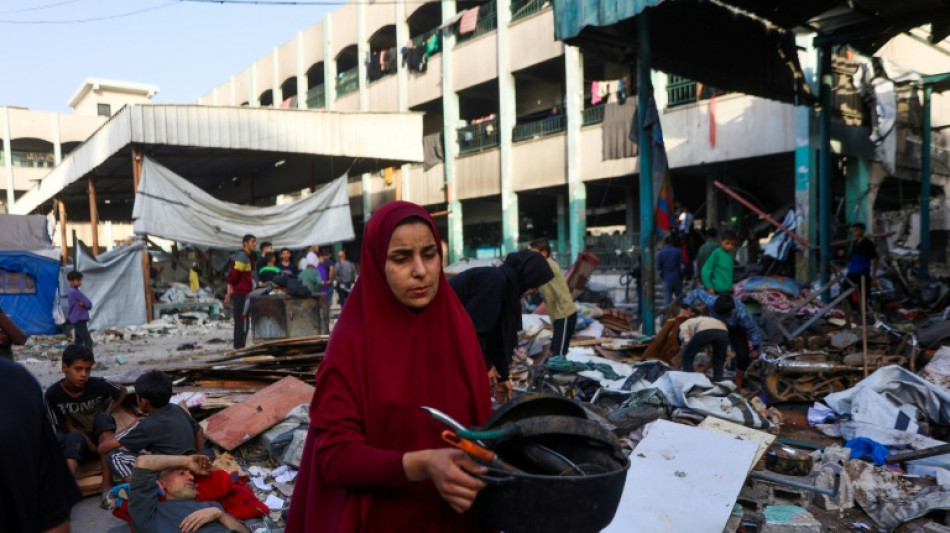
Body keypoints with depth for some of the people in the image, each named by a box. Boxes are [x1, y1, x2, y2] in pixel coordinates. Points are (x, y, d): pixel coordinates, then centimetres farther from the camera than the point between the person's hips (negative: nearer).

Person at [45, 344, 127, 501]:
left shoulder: (98, 385, -15)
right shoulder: (53, 394, -15)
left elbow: (122, 392, 7)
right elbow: (68, 427, -10)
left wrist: (107, 414, -6)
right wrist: (91, 445, -20)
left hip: (99, 438, 1)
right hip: (76, 440, -1)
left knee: (103, 418, -29)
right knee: (74, 439, -33)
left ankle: (107, 483, -34)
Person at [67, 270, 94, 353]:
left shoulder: (71, 291, 15)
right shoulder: (75, 291, -15)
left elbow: (84, 302, 12)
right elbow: (89, 304, -15)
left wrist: (83, 304, -9)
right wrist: (85, 305, 6)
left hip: (76, 320, 10)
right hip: (79, 320, -10)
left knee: (78, 342, 14)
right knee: (88, 341, -14)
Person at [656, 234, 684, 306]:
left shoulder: (660, 253, -3)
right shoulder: (678, 252, -1)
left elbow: (659, 270, -4)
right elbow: (682, 266, -4)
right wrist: (681, 276, 12)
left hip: (667, 280, -1)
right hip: (677, 279, 1)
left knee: (667, 300, 2)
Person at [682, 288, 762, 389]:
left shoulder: (741, 313, -44)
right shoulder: (712, 301, -41)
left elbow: (754, 330, -29)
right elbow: (697, 292, -25)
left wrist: (755, 348, -19)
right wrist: (685, 308, -33)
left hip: (736, 329, -2)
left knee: (743, 355, -10)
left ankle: (738, 381, 13)